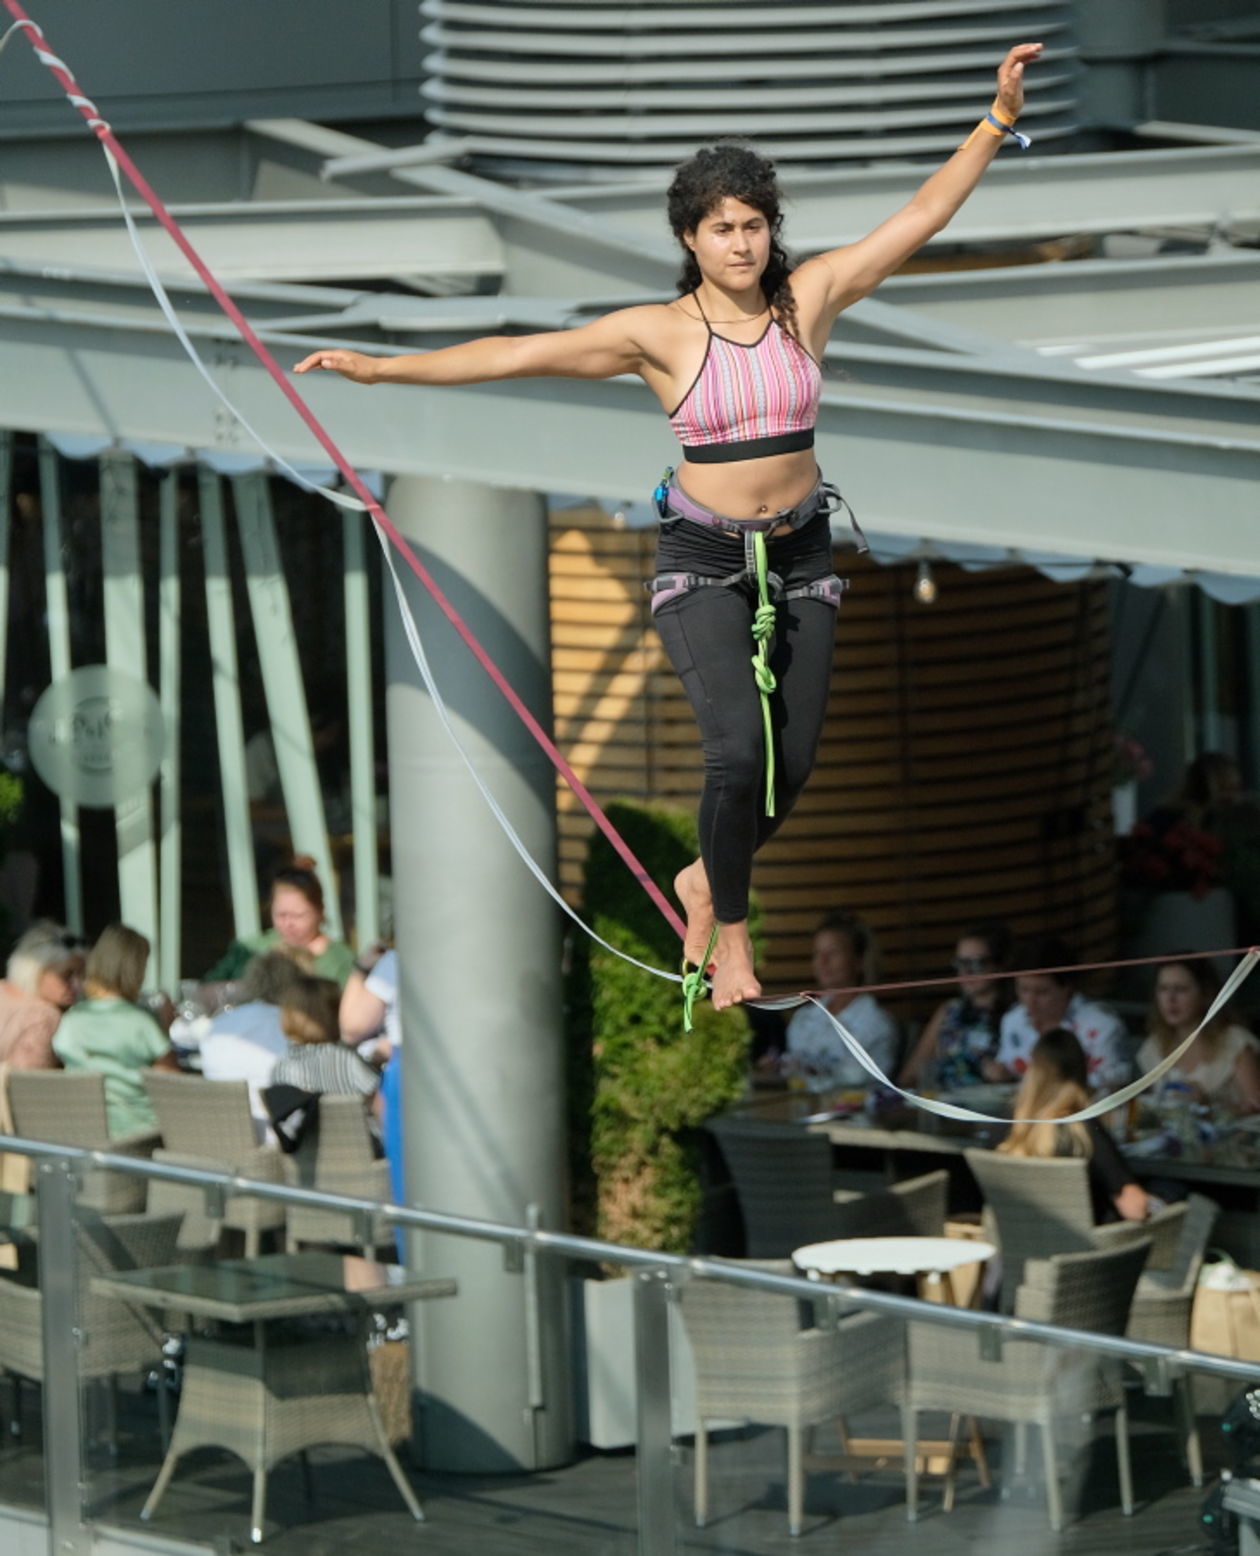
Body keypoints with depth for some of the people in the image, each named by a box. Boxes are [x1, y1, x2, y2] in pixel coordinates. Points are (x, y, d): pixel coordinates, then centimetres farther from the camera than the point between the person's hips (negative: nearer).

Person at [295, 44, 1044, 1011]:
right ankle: (729, 929, 3)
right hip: (703, 559, -3)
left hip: (800, 557, 3)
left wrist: (998, 121, -10)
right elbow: (520, 354, -12)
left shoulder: (810, 299, -3)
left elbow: (925, 216, -3)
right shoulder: (659, 334, -10)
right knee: (738, 748, -18)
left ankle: (707, 880, 35)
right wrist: (382, 368, -17)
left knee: (792, 766, 4)